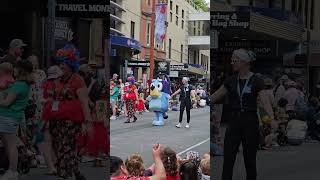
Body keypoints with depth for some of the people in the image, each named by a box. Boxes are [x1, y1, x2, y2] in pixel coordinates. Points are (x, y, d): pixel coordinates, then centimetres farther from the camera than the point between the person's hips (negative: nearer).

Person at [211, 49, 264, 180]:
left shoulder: (256, 82, -8)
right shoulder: (231, 80, 7)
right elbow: (214, 97, 10)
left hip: (250, 122, -4)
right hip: (234, 122, 5)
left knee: (250, 162, 4)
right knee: (227, 161, -1)